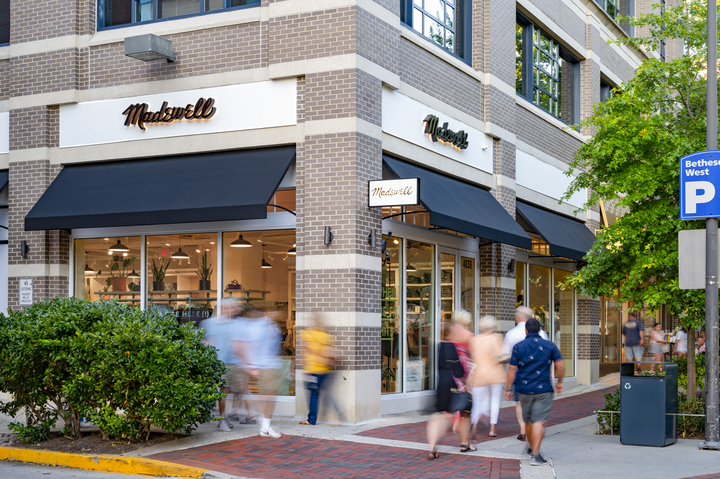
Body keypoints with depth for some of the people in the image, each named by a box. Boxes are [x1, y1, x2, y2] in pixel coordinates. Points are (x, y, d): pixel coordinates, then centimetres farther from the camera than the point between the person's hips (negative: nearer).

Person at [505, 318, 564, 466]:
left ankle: (531, 449, 36)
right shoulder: (549, 345, 0)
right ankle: (535, 455, -16)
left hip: (524, 390, 2)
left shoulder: (518, 347, 0)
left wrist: (508, 389, 5)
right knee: (539, 421, -7)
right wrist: (559, 382, 13)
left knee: (529, 421, 18)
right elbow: (560, 365, -2)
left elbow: (512, 369, -1)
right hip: (543, 390, -2)